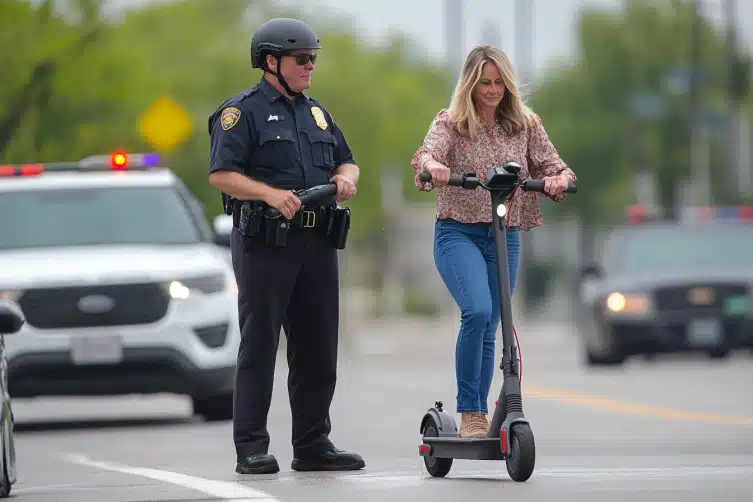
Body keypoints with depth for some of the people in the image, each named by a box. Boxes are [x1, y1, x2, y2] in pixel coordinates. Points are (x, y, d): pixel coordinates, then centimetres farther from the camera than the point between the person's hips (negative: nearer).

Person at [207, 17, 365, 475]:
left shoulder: (316, 112, 20)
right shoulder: (242, 111, -3)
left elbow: (347, 161, 23)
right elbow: (221, 174, -12)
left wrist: (346, 177, -1)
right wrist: (272, 194, -24)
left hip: (317, 243, 7)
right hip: (264, 243, -7)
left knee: (318, 349, 8)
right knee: (259, 347, -5)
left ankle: (313, 445, 14)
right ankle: (252, 449, -3)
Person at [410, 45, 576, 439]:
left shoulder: (525, 125, 7)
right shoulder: (450, 122, 0)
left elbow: (554, 166, 3)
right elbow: (428, 153, -18)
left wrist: (558, 179, -21)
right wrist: (432, 166, -43)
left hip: (506, 237, 4)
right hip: (458, 233, -4)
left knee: (488, 329, 8)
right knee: (477, 312, -24)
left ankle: (480, 417, 19)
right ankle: (469, 413, -17)